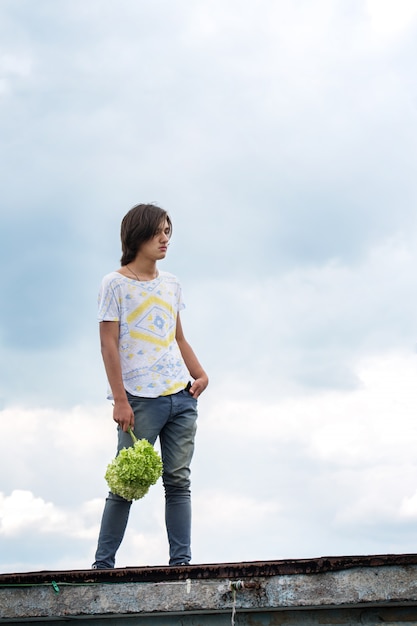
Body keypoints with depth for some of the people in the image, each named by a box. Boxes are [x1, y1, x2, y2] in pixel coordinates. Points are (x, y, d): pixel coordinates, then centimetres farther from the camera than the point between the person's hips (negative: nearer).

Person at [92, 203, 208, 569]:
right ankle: (103, 563, 3)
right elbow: (109, 344, -5)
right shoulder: (115, 284, 0)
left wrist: (200, 374, 6)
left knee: (178, 480, 2)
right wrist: (120, 399, -12)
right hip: (140, 400, -5)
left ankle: (181, 561, 4)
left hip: (181, 397, 5)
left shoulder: (171, 284, 17)